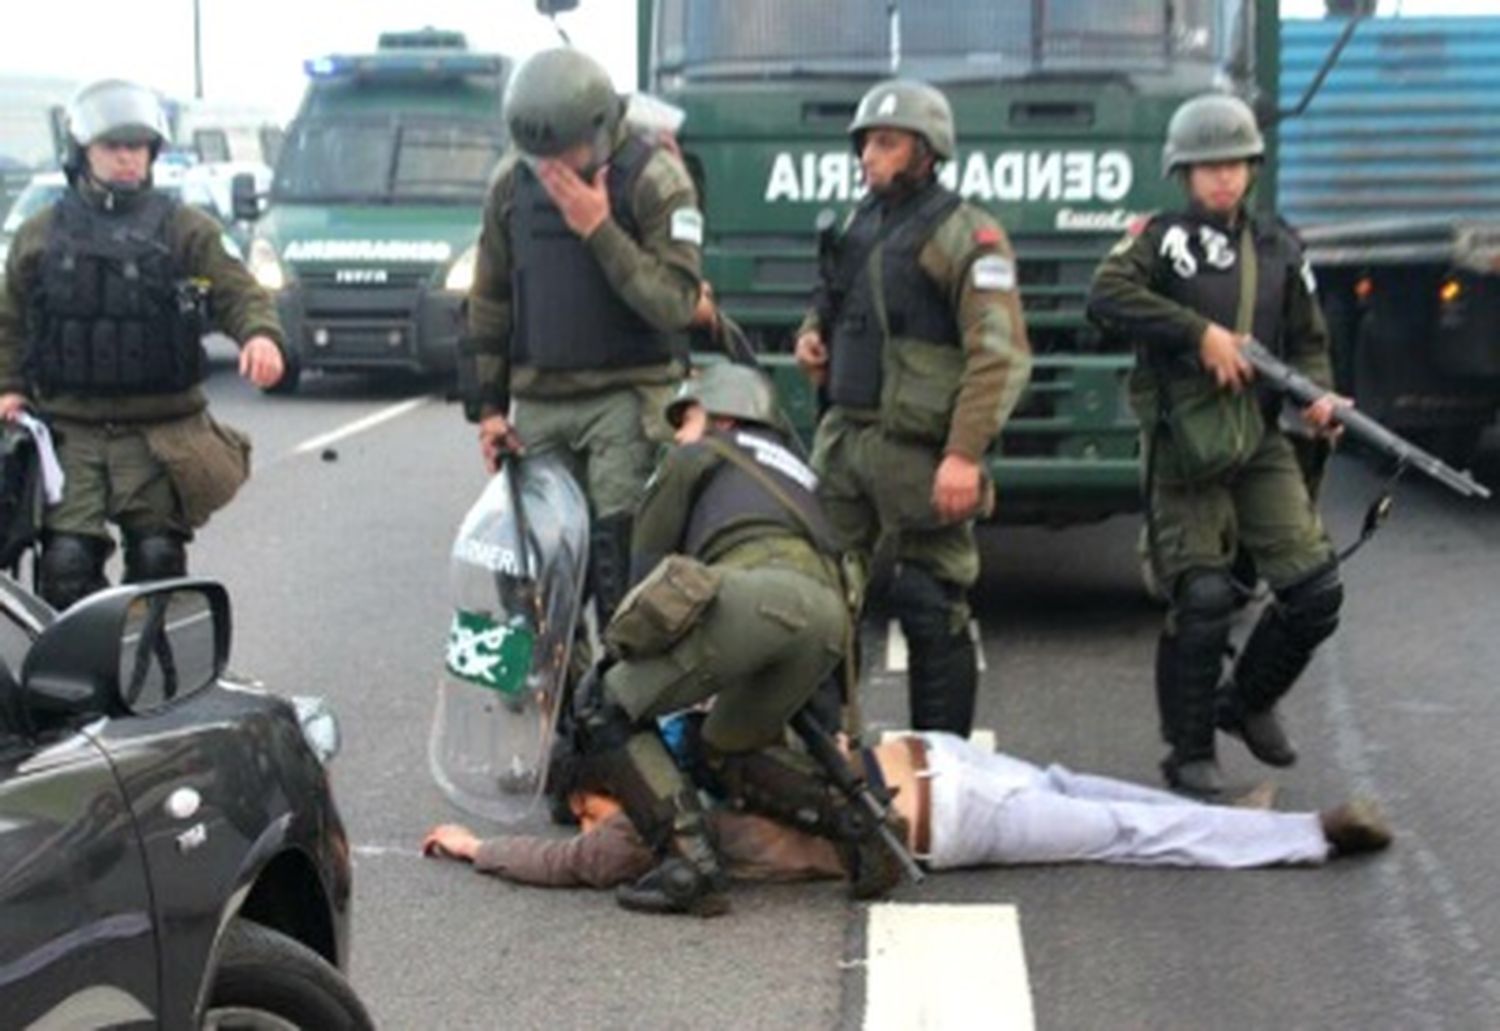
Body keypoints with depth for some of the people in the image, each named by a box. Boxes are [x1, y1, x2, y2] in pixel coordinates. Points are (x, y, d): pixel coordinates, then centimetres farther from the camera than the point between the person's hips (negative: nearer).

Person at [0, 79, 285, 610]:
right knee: (66, 562, -11)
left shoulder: (186, 229, 7)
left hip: (158, 435, -1)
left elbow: (238, 292, -3)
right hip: (70, 433, 1)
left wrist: (260, 333, -24)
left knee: (157, 558, -5)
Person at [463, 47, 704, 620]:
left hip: (625, 396, -4)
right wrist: (488, 405, 11)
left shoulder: (654, 177, -8)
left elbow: (676, 304, -16)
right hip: (538, 401, 5)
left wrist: (601, 231, -22)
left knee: (619, 558, -13)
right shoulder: (511, 182, 6)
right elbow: (489, 301, 14)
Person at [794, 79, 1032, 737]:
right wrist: (811, 336, 8)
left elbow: (1000, 355, -16)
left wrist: (965, 453, -24)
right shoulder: (859, 224, 16)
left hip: (915, 452, -7)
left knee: (932, 612, -1)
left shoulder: (964, 235, -8)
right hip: (842, 437, 7)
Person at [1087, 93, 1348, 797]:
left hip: (1260, 443, 5)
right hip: (1183, 444, -4)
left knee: (1315, 591, -1)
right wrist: (1201, 332, -21)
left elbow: (1308, 340, 19)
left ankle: (1247, 700, 25)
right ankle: (1190, 753, 6)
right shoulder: (1161, 238, 0)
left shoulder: (1278, 247, 14)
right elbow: (1106, 297, -19)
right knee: (1202, 598, -10)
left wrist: (1317, 395, -2)